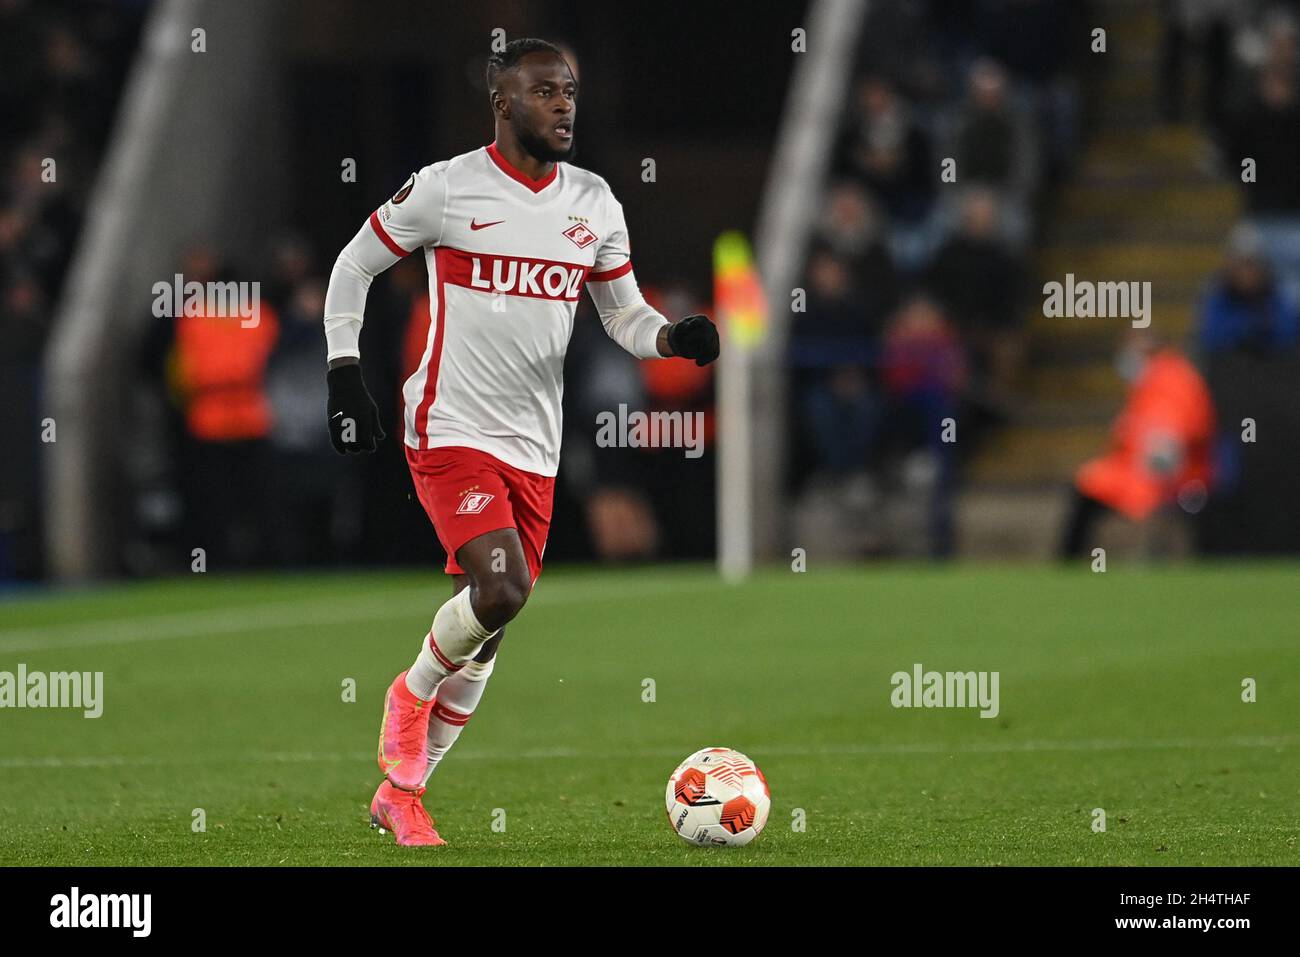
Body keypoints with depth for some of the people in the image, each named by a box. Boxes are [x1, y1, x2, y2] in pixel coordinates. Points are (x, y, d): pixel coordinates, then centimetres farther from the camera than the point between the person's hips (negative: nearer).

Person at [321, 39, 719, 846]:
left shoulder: (593, 202, 8)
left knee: (486, 635, 8)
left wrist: (676, 338, -10)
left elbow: (625, 315, 13)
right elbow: (353, 266, 5)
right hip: (452, 434, -6)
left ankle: (401, 794, 22)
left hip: (534, 447, 6)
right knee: (502, 588, -25)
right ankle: (411, 697, 4)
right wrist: (345, 377, -3)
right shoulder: (446, 188, -6)